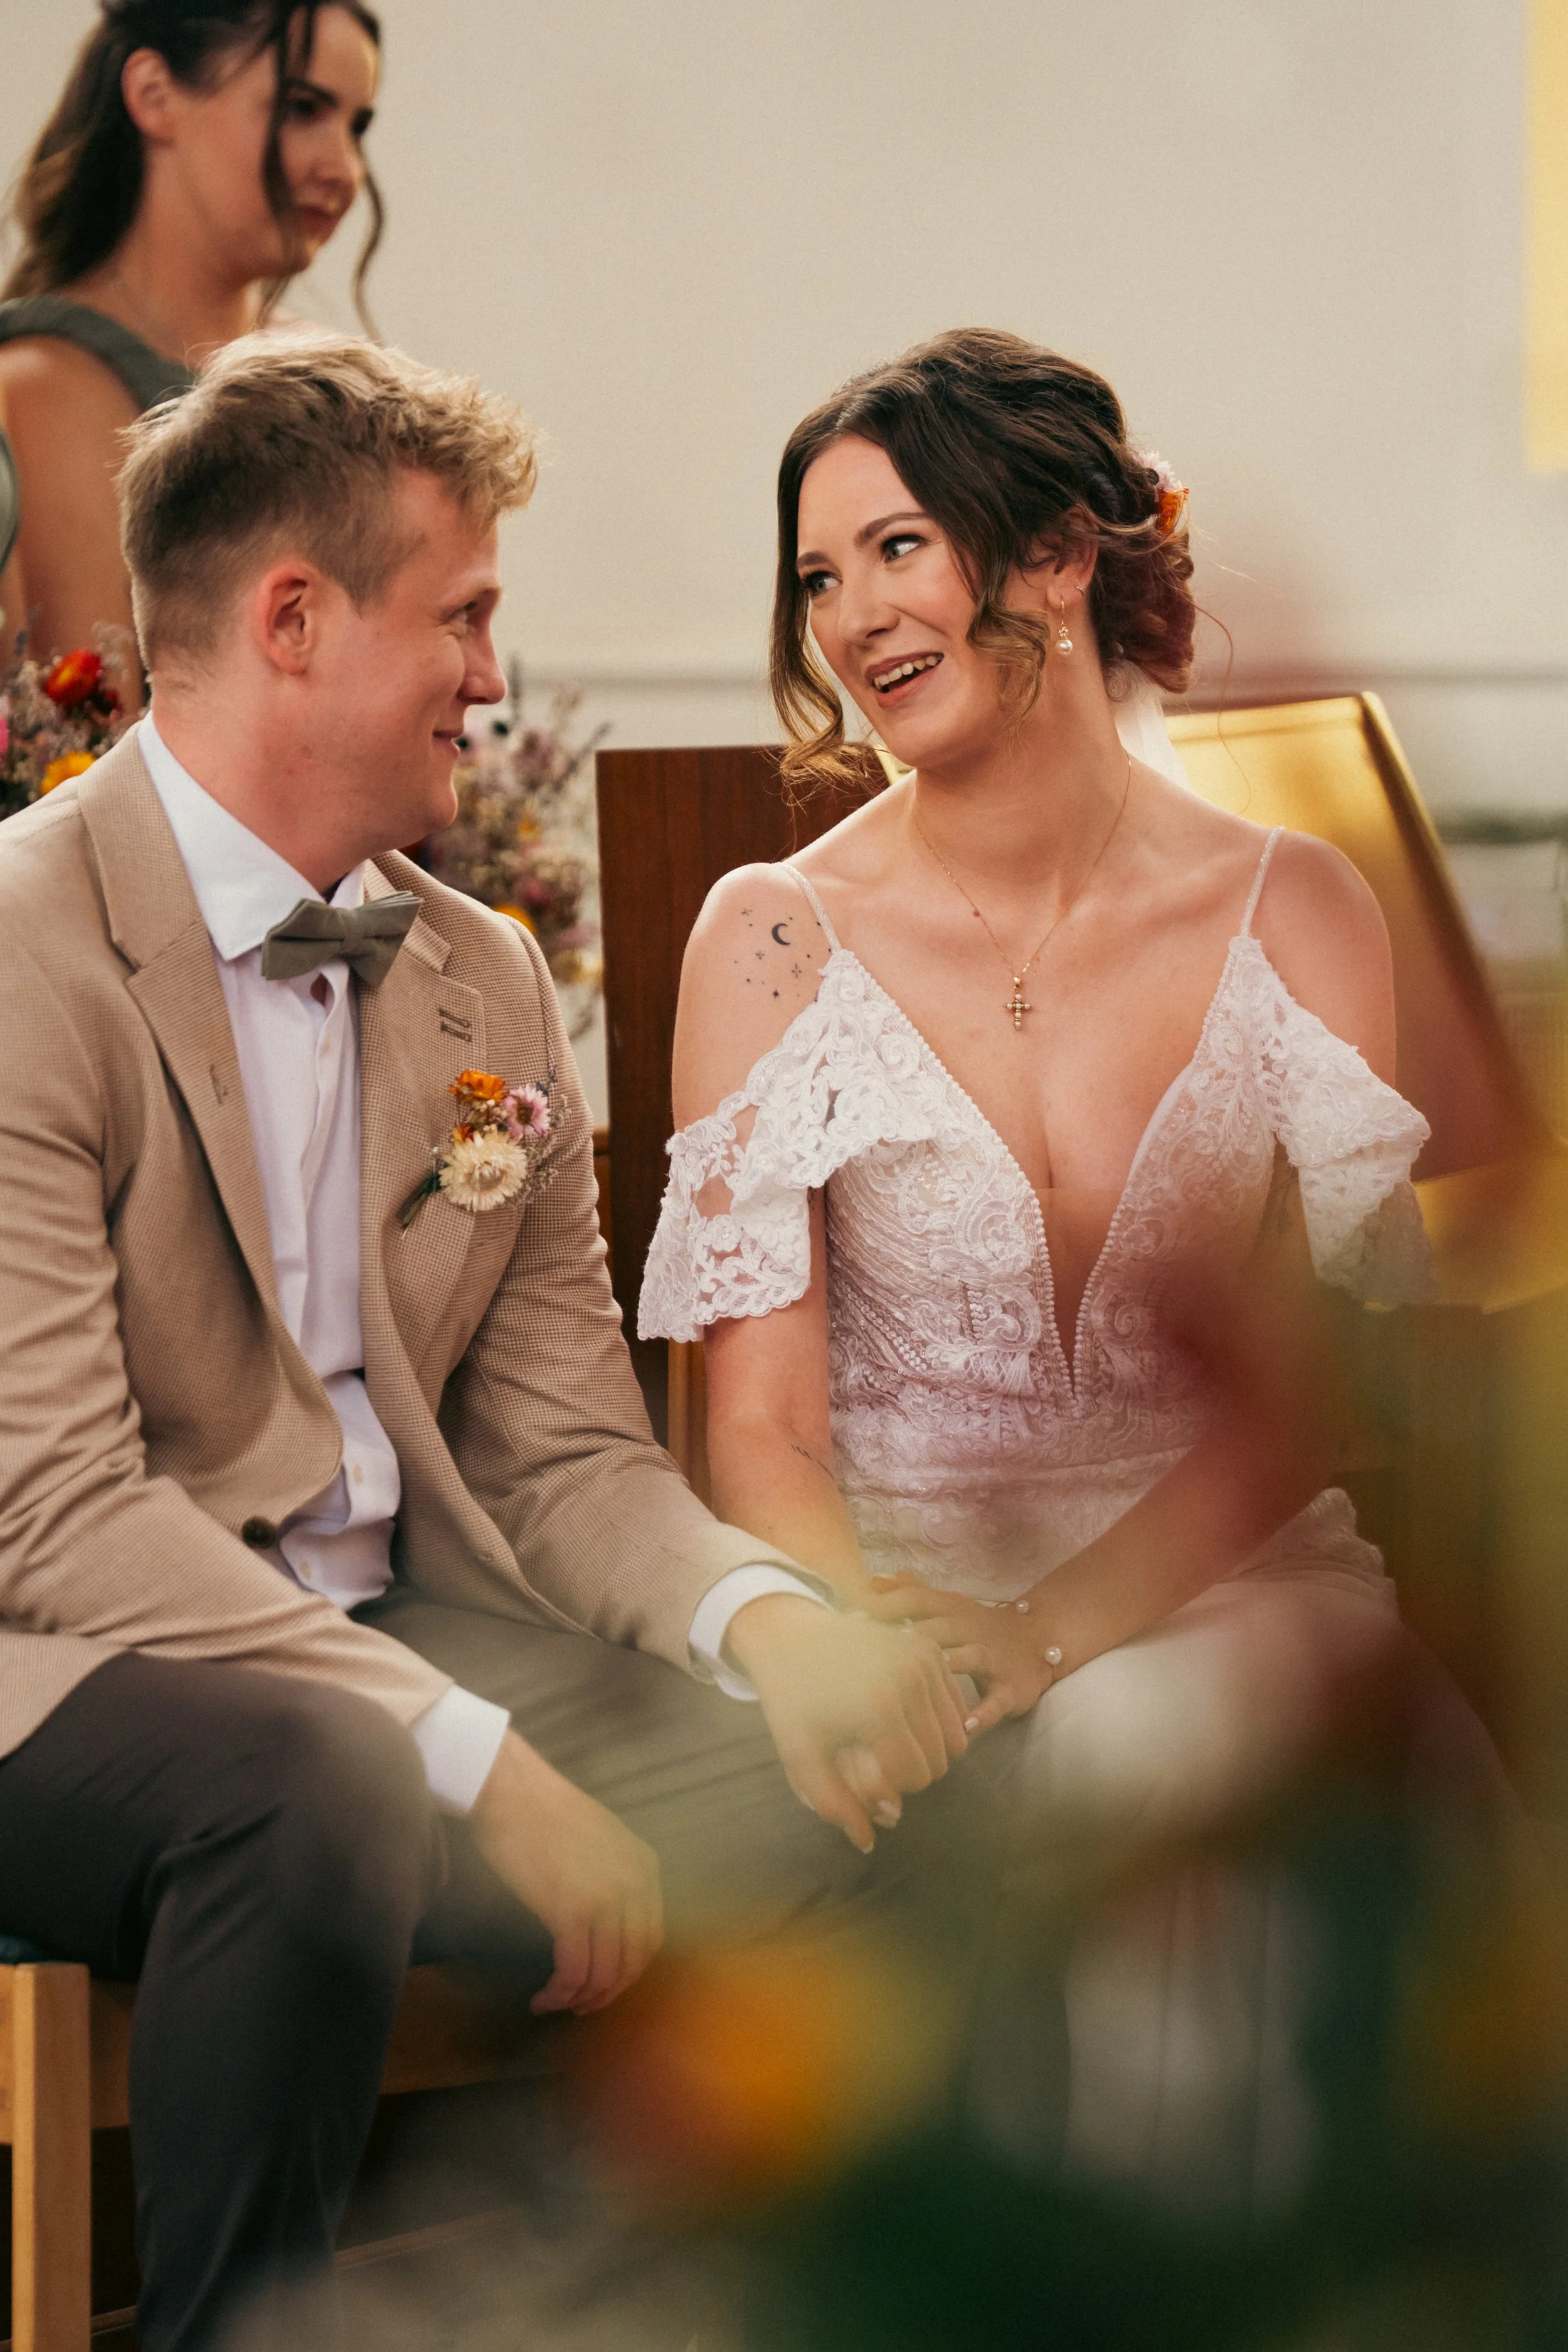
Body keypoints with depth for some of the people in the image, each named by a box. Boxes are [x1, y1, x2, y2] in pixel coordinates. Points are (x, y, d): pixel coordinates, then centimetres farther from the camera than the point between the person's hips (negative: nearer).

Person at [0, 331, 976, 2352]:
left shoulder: (488, 987, 12)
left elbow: (567, 1457, 11)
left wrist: (765, 1614, -12)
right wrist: (475, 1757, -26)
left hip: (403, 1637, 7)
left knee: (859, 1787, -15)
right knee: (324, 1788, -38)